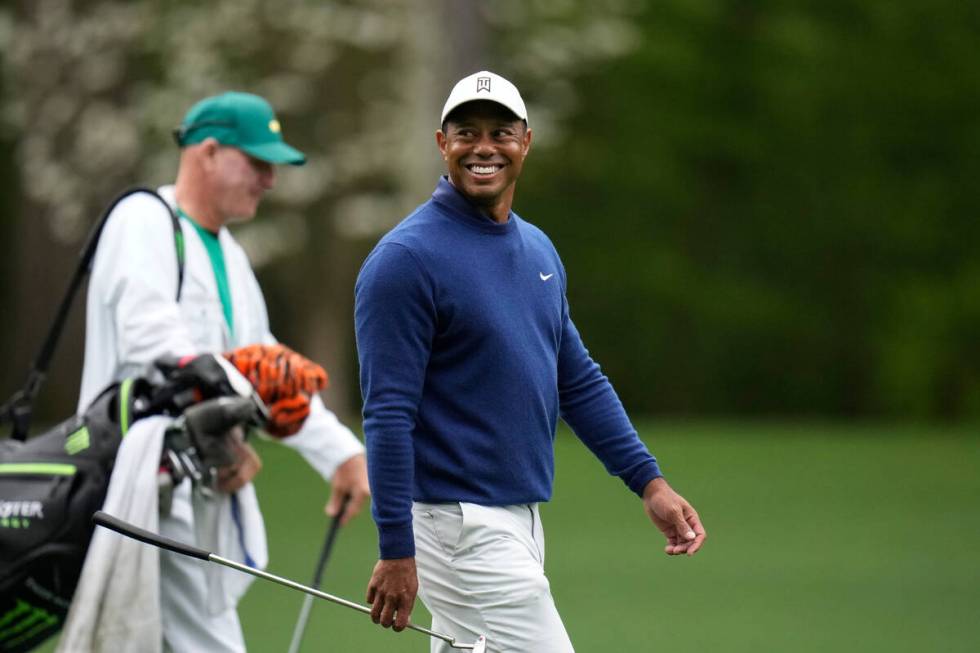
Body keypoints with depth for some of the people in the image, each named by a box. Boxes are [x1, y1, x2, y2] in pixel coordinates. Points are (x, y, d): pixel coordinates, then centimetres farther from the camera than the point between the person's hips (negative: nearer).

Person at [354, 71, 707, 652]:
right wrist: (396, 551, -19)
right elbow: (389, 413, -16)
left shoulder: (539, 250, 13)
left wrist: (649, 482, 11)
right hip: (458, 527, -8)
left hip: (519, 518, 8)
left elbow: (578, 380, 19)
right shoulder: (406, 259, -12)